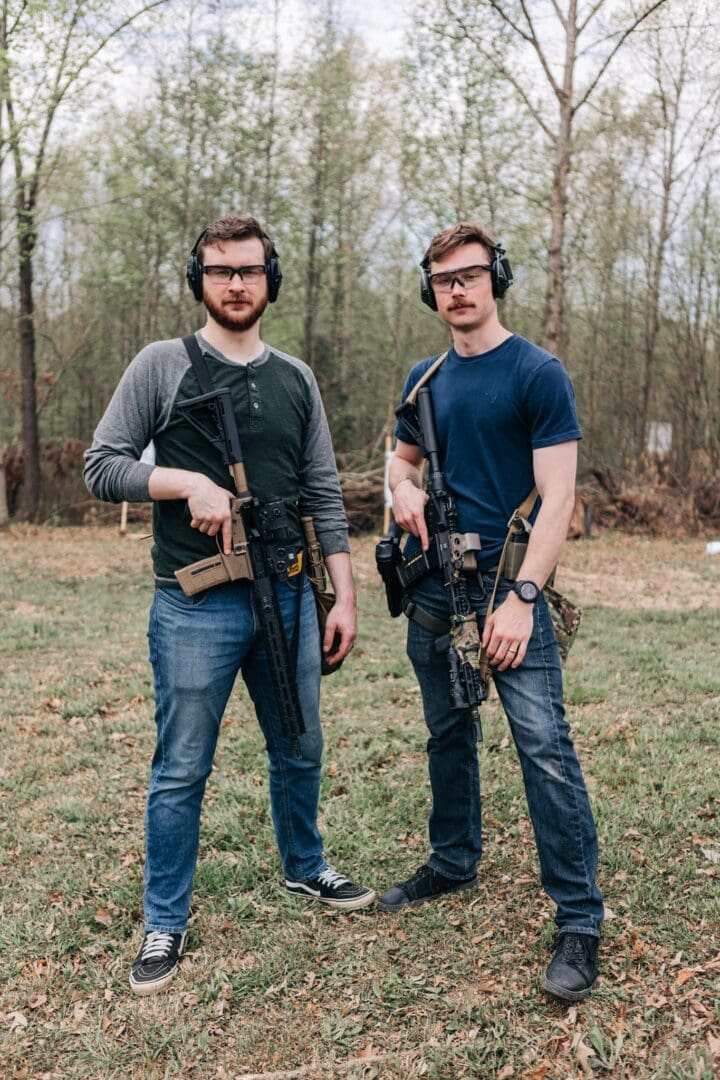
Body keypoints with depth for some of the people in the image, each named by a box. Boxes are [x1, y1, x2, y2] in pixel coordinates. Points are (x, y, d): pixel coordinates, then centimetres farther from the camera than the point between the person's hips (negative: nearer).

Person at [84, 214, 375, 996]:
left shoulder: (295, 380, 9)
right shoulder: (163, 365, -2)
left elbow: (324, 497, 9)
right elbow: (101, 468, -4)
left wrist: (343, 597, 5)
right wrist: (188, 482, -18)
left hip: (289, 599, 4)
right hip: (195, 608, -4)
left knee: (299, 751, 17)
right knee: (181, 772, 5)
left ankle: (305, 869, 41)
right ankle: (165, 923, 22)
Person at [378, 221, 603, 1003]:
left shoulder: (537, 374, -7)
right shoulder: (424, 380, 11)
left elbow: (557, 496, -12)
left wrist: (522, 597, -21)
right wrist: (404, 487, -1)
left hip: (505, 586, -6)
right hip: (431, 588, 6)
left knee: (544, 746, -9)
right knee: (447, 735, 17)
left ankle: (579, 922, 1)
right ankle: (452, 865, 35)